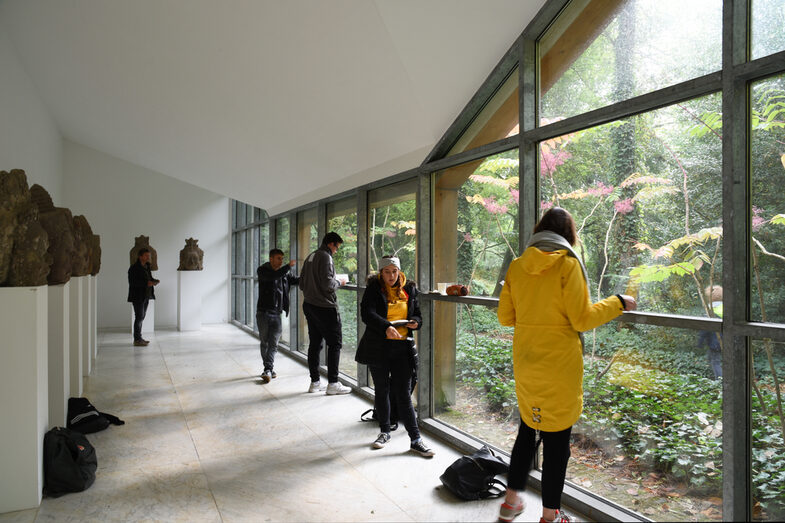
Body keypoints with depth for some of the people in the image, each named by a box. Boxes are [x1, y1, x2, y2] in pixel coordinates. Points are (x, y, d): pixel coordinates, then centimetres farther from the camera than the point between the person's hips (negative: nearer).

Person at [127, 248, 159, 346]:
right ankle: (137, 340, -2)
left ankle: (139, 338, 18)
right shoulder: (134, 268, -11)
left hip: (146, 296, 8)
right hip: (138, 297, -8)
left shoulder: (146, 267, 12)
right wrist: (146, 283, -25)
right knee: (139, 317, -7)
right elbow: (132, 282, -18)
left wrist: (154, 281, -1)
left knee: (141, 317, 11)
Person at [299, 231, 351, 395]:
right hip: (325, 307, -9)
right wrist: (339, 283, -3)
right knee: (335, 344, -1)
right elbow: (327, 284, -20)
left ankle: (315, 382, 17)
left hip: (309, 306, 9)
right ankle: (333, 383, 0)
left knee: (314, 343, 12)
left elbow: (302, 284, 19)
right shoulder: (325, 256, -12)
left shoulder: (310, 257, 15)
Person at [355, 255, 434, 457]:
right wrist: (386, 327, -34)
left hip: (402, 348, 1)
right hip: (378, 347, -1)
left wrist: (415, 322, -9)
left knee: (404, 394, 0)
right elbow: (367, 313, -18)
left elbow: (417, 315, 16)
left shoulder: (409, 290, 8)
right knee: (382, 390, 13)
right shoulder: (373, 289, -3)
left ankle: (415, 440, 6)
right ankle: (384, 431, 30)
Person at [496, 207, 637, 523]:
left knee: (528, 429, 20)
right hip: (559, 364, -5)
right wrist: (618, 303, 0)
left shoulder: (517, 266, 4)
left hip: (524, 362, 5)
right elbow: (582, 319, -13)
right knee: (557, 436, 8)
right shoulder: (567, 264, -11)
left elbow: (505, 317, 8)